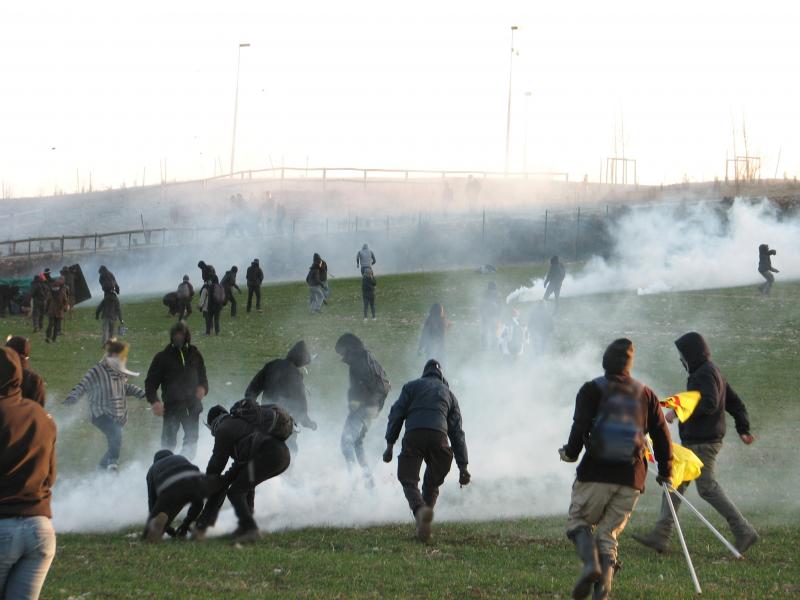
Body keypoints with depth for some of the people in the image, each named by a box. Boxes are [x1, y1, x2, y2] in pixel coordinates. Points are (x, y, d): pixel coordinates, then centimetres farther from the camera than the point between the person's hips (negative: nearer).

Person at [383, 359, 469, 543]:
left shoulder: (412, 386, 23)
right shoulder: (448, 394, 28)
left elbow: (396, 414, 9)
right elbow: (457, 431, 23)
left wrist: (389, 445, 7)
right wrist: (463, 466, 21)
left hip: (413, 435, -2)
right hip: (439, 437, 2)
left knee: (408, 480, -4)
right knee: (432, 483, 18)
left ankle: (420, 509, -33)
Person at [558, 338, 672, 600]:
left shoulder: (592, 390, 0)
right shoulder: (645, 394, 12)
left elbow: (581, 427, -11)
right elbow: (661, 435, 12)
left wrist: (570, 453, 6)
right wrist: (665, 473, 22)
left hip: (597, 473, -3)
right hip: (632, 477, 3)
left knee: (578, 521, 11)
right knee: (609, 532, 11)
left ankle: (590, 562, -18)